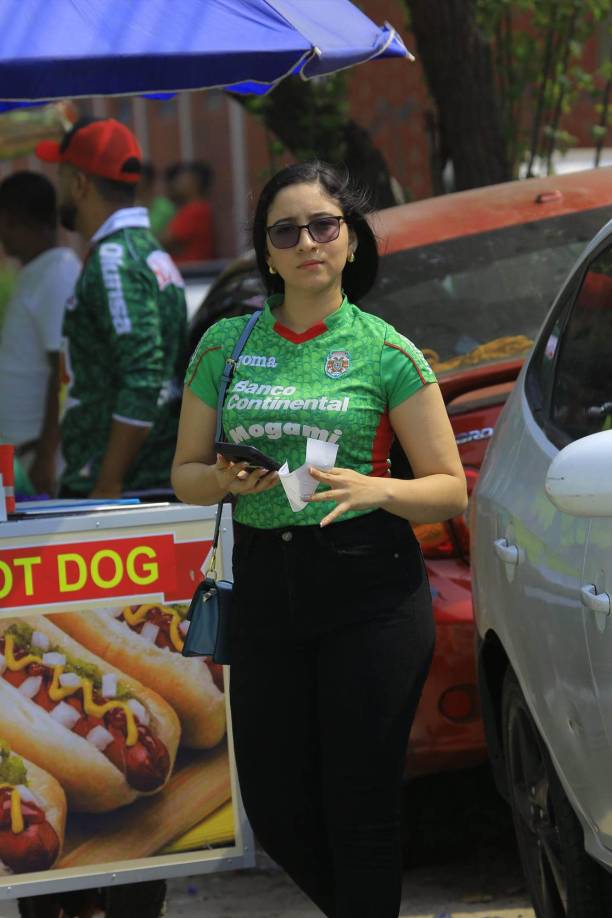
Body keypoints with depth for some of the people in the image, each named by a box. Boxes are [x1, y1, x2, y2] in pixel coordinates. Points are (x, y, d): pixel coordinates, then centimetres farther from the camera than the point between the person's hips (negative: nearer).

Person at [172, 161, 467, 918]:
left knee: (360, 811, -3)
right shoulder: (225, 344, 7)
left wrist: (374, 491, -20)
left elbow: (449, 489, -1)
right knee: (275, 812, 8)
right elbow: (185, 475, 14)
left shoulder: (385, 352, -2)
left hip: (369, 591, -4)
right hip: (264, 589, 4)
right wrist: (224, 479, -8)